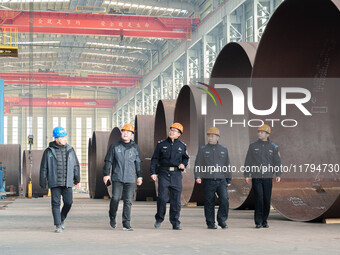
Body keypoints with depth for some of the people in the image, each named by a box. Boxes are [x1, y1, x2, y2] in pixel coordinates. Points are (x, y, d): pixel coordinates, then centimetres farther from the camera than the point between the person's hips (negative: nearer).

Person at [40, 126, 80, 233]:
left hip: (67, 182, 2)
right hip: (54, 182, -2)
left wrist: (77, 178, 10)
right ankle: (58, 225, 2)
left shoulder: (70, 150, 9)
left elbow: (76, 165, 15)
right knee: (56, 203, -3)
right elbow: (43, 168, 4)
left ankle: (62, 219, 24)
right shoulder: (49, 151, 2)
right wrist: (43, 182, 2)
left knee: (68, 202, -3)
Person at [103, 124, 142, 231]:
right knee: (115, 198, -9)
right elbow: (108, 161, 7)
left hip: (130, 179, 1)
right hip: (117, 178, -1)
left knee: (128, 201, -2)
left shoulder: (135, 148, 10)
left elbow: (138, 163, 18)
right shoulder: (115, 146, 5)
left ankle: (126, 223, 3)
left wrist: (139, 176, 17)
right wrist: (106, 174, 2)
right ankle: (112, 217, 16)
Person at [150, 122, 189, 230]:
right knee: (162, 198, -10)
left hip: (176, 174, 2)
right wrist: (153, 172, -3)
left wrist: (183, 164, 1)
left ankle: (175, 223, 9)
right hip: (163, 173, -1)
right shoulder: (161, 144, 6)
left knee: (176, 199, 1)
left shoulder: (182, 146, 11)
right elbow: (155, 159, 6)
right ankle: (159, 219, 9)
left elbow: (185, 158, 23)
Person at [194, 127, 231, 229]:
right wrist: (197, 176, -10)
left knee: (225, 200, -10)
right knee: (209, 203, 1)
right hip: (208, 180, -1)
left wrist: (228, 179, 13)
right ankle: (210, 223, 11)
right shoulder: (202, 150, 7)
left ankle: (222, 220, 5)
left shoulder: (224, 149, 12)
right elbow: (198, 164, 3)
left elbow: (227, 165, 16)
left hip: (221, 180, 1)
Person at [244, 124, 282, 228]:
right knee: (259, 199, -9)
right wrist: (246, 175, 1)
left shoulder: (273, 147, 6)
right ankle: (258, 222, -2)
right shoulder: (253, 146, 6)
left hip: (268, 177, 1)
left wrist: (278, 175, -8)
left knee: (267, 200, 3)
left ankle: (264, 221, 16)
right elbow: (248, 161, 7)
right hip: (256, 177, -1)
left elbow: (277, 162, 3)